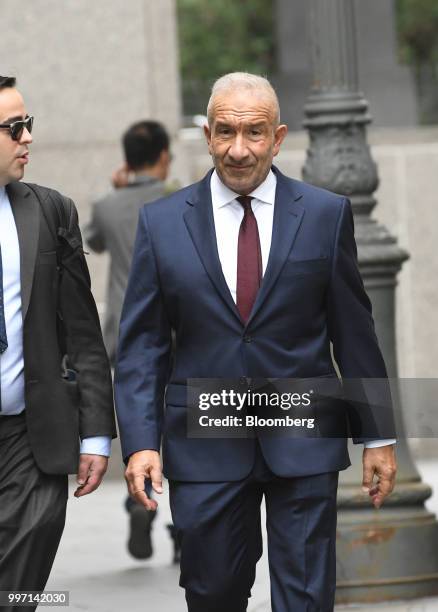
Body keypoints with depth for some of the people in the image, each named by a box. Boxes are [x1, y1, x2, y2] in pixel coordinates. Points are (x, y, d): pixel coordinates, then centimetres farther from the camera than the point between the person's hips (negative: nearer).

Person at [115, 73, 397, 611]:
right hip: (204, 446, 1)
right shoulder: (162, 223, 2)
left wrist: (378, 436, 6)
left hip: (303, 444, -1)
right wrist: (140, 442, -9)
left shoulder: (326, 215, 2)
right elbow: (141, 344, 2)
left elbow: (354, 331, 6)